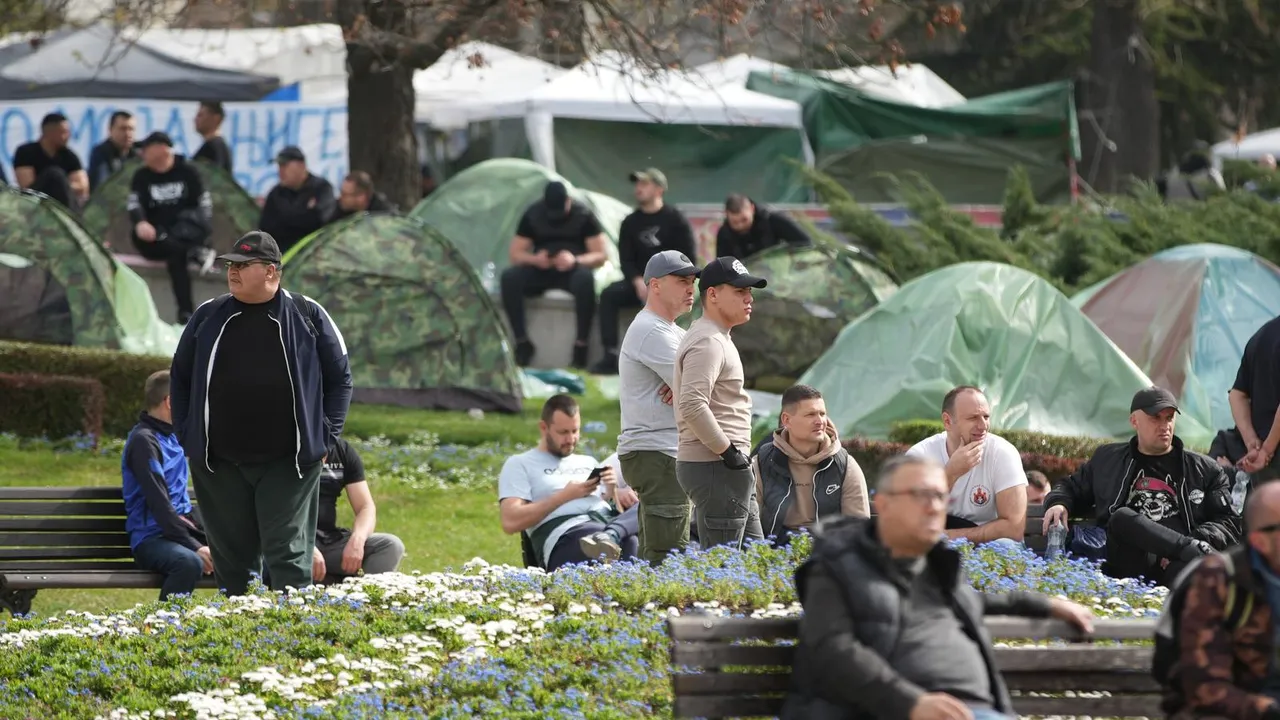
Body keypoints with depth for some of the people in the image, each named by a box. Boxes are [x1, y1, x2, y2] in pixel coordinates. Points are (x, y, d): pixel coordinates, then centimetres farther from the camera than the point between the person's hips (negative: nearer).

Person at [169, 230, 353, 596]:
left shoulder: (308, 316, 2)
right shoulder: (208, 317, 9)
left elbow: (340, 378, 7)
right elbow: (180, 378, 17)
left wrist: (325, 437, 0)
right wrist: (187, 437, 9)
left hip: (287, 463, -3)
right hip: (220, 464, 3)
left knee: (288, 554, -6)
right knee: (232, 557, 7)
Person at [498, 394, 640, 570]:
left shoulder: (588, 462, 34)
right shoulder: (519, 464, 16)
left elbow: (623, 507, 29)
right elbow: (511, 522, 0)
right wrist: (564, 496, -3)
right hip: (564, 539, -6)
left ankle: (609, 537, -49)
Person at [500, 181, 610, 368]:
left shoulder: (583, 216, -5)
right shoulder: (532, 215, 2)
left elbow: (600, 256, -8)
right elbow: (515, 254, 1)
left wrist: (575, 260, -28)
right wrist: (534, 259, -23)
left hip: (572, 271, -2)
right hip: (541, 271, 2)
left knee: (585, 278, -39)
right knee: (509, 277, -29)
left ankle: (581, 344, -32)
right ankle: (522, 342, -24)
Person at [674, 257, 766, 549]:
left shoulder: (718, 339, 19)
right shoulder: (707, 342, -15)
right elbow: (693, 405, -28)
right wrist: (728, 451, -22)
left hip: (731, 470, 11)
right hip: (716, 469, -11)